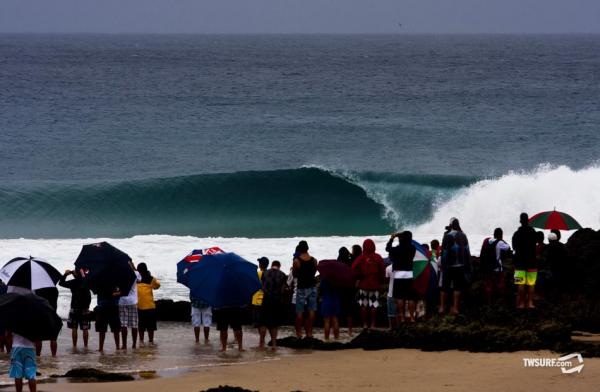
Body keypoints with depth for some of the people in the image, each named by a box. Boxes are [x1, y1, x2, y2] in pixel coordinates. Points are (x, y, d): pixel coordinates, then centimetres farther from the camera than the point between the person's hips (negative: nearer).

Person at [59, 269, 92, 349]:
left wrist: (65, 274, 3)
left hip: (75, 308, -3)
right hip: (85, 308, 3)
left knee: (74, 328, 4)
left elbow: (61, 283, -5)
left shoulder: (74, 282, -13)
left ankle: (74, 346, 3)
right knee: (85, 329, 7)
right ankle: (85, 346, 8)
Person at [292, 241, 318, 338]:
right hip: (312, 286, 3)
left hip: (302, 287, -3)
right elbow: (314, 272, 10)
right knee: (311, 311, 7)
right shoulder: (313, 260, -2)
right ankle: (309, 333, 8)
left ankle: (298, 333, 3)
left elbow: (295, 274, -1)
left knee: (299, 312, 3)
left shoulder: (297, 261, -13)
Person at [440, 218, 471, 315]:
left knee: (445, 287, 7)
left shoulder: (447, 236, -9)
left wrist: (443, 265, -5)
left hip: (449, 266, -3)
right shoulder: (463, 236, 5)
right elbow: (467, 251, 9)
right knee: (457, 287, 5)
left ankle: (442, 307, 10)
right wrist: (468, 266, 14)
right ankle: (455, 308, 0)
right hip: (460, 266, 3)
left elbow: (444, 252, -10)